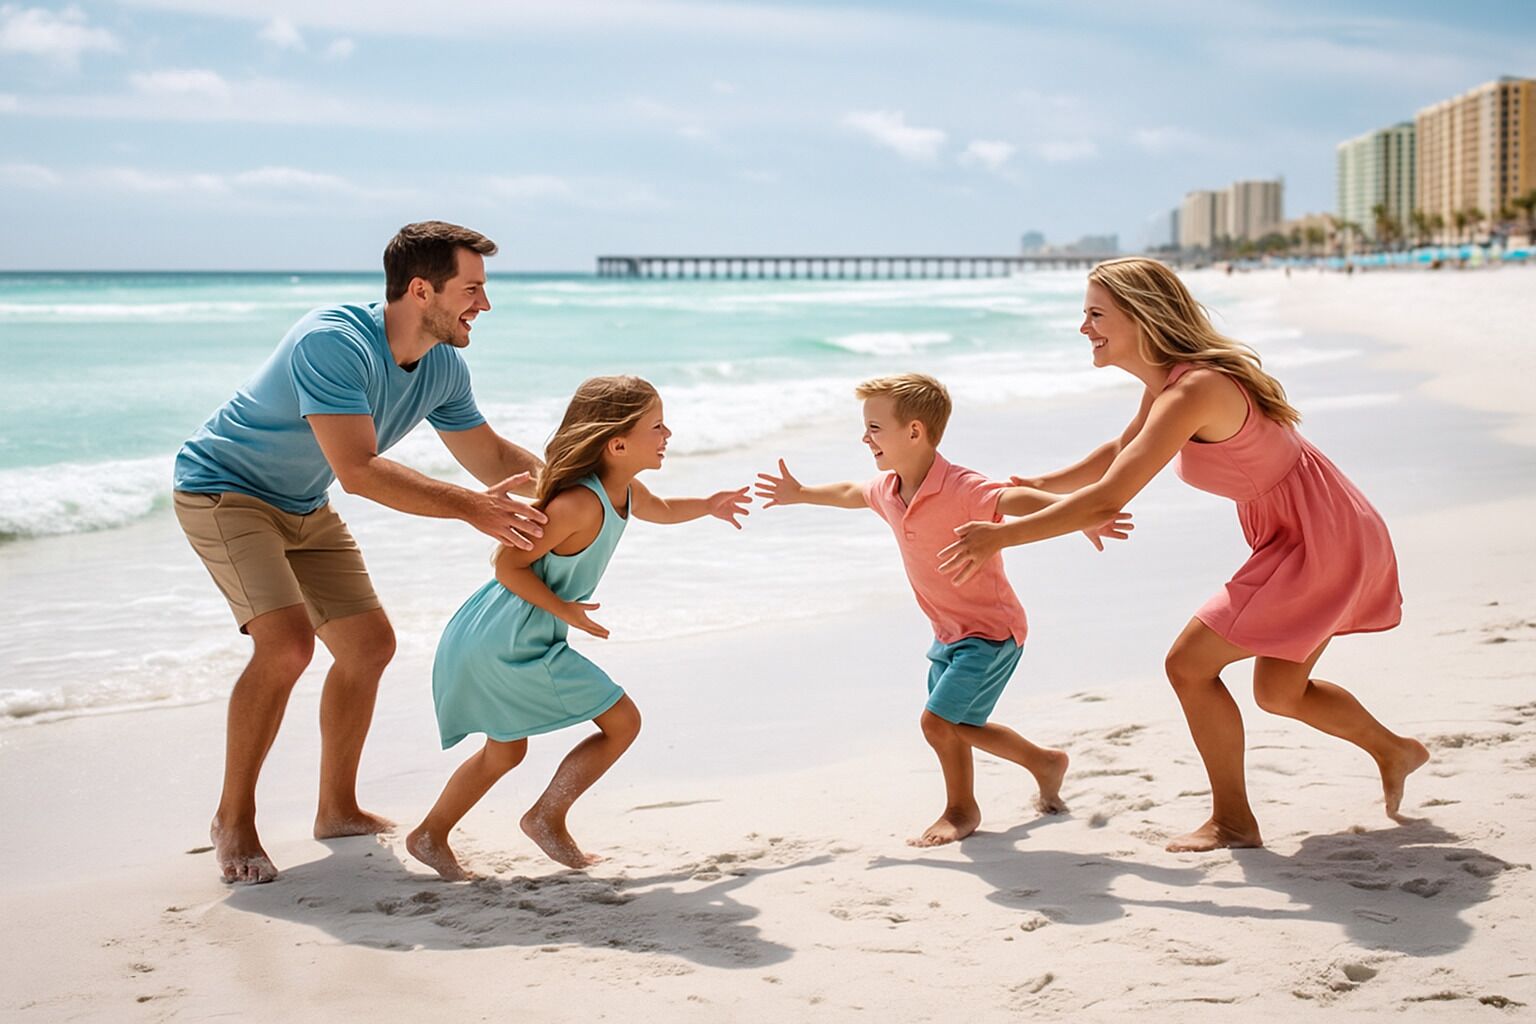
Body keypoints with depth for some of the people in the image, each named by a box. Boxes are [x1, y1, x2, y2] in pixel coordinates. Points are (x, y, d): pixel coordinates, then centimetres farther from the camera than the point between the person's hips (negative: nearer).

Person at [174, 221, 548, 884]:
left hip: (304, 509, 9)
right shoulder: (333, 344, -33)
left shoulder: (443, 369, -6)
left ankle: (337, 810, 23)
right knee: (286, 643, -24)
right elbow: (359, 471, -40)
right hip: (224, 489, -9)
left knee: (369, 644, 7)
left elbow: (492, 457, 8)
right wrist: (469, 507, -43)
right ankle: (234, 818, -7)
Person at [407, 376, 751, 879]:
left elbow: (660, 509, 31)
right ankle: (547, 817, 6)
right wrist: (564, 610, -20)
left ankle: (430, 836, 33)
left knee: (505, 752, 24)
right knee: (621, 722, -3)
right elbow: (508, 563, -21)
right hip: (512, 639, -10)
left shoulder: (627, 493, 6)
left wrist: (707, 506, 20)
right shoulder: (580, 505, -24)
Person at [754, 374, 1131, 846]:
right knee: (959, 727, 20)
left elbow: (1015, 498, -44)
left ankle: (961, 810, 16)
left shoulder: (960, 489, -27)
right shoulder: (888, 490, 0)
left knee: (938, 719, -12)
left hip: (990, 630, -9)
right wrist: (802, 494, 38)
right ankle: (1046, 762, 43)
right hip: (948, 632, 9)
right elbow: (852, 493, 24)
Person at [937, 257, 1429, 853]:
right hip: (1320, 534, 10)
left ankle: (1232, 821, 7)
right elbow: (1122, 450, 22)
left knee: (1189, 664, -6)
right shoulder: (1168, 378, 2)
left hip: (1318, 541, -10)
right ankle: (1394, 751, 41)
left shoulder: (1192, 390, -28)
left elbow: (1107, 500, -33)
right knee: (1278, 692, 20)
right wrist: (1041, 485, 20)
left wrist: (1001, 536, -27)